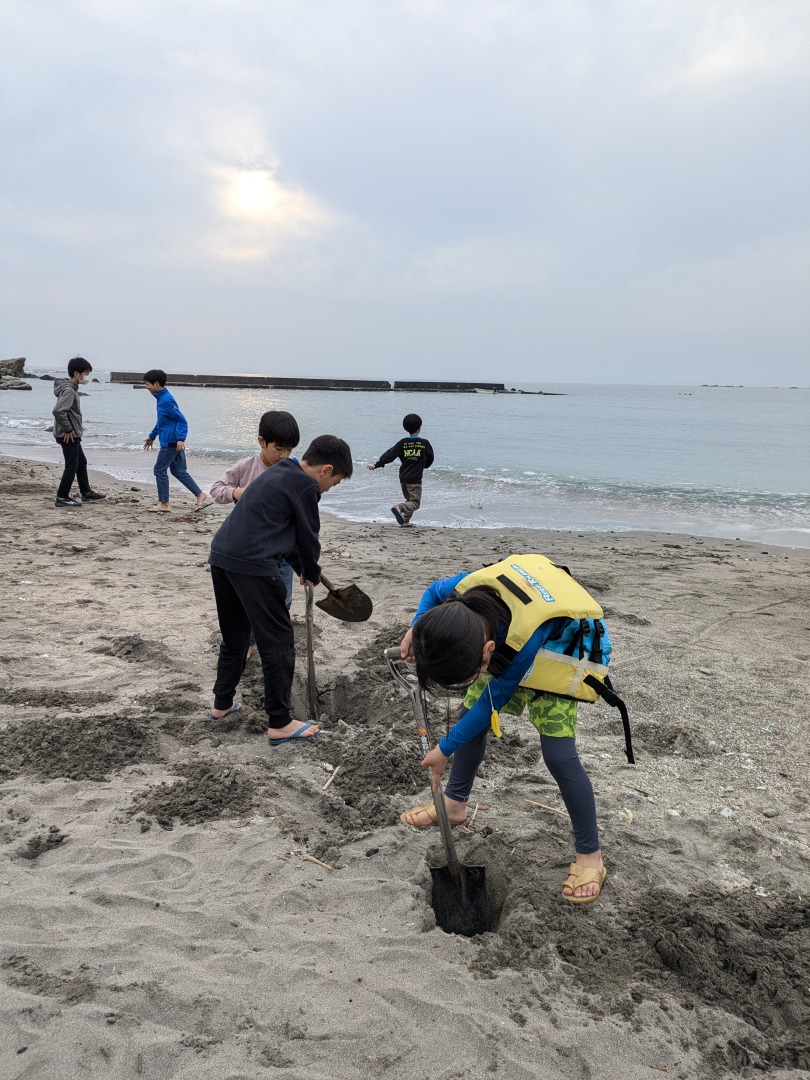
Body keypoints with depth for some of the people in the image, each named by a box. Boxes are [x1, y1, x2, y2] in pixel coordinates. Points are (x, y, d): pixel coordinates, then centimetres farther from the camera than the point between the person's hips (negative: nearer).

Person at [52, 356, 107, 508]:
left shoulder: (71, 388, 12)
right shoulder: (69, 390, -19)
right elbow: (58, 411, -30)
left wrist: (77, 426, 17)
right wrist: (68, 429, -22)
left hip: (73, 434, 10)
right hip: (68, 436, -10)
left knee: (81, 463, 19)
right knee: (72, 466, -3)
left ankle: (86, 493, 30)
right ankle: (62, 497, 4)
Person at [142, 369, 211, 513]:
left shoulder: (166, 401, -17)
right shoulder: (160, 398, 13)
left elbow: (182, 420, -20)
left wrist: (181, 439, -29)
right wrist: (152, 436, 32)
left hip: (171, 442, -10)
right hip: (174, 442, 10)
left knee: (159, 470, -2)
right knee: (178, 471, 13)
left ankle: (164, 504, 5)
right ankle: (201, 495, 13)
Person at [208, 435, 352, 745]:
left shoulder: (279, 473, 22)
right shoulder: (306, 485, -6)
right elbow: (308, 537, 0)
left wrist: (303, 568, 33)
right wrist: (312, 574, 18)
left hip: (221, 555, 10)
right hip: (252, 565, -9)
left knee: (233, 635, 24)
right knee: (278, 642, 1)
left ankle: (222, 703, 36)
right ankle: (279, 724, 7)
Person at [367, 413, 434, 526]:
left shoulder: (402, 443, 1)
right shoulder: (425, 443, -5)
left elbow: (390, 454, -6)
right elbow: (430, 459, 8)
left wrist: (376, 465, -7)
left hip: (403, 477, 5)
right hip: (415, 479, -5)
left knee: (409, 500, 23)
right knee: (415, 503, -4)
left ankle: (405, 521, 16)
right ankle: (399, 507, -30)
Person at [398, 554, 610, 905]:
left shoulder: (527, 640, -44)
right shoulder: (465, 588, -33)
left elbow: (492, 703, -26)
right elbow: (435, 591, -3)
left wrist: (444, 749, -15)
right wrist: (417, 631, -17)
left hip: (564, 647, -6)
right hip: (504, 636, 6)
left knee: (558, 752, -16)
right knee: (469, 716, 6)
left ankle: (589, 855, 1)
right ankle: (454, 804, 29)